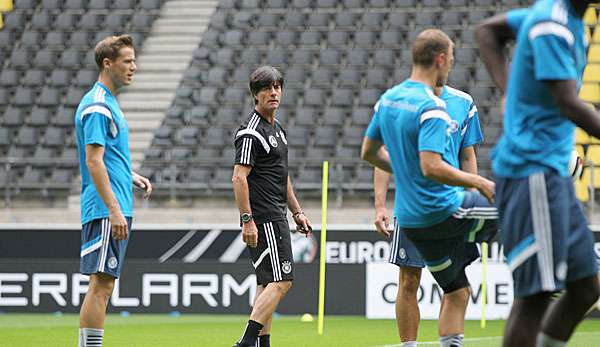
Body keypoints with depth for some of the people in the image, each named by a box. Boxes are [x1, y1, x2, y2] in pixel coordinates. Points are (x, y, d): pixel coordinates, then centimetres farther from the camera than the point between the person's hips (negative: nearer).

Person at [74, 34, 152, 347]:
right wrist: (114, 209, -23)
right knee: (101, 284, -11)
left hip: (116, 210, 10)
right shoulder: (97, 106, -13)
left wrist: (132, 177, 15)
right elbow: (93, 161, -19)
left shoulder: (108, 103, 18)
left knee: (103, 285, 10)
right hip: (105, 210, -10)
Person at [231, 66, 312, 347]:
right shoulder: (251, 133, -13)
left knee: (268, 284, 10)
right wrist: (247, 220, -24)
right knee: (280, 281, -14)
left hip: (276, 217, 10)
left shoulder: (277, 128, 18)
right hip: (264, 219, -10)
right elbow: (239, 178, -19)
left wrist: (297, 211, 25)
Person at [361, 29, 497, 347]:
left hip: (410, 220, 9)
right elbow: (432, 167, -29)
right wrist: (479, 183, -18)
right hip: (444, 210, -9)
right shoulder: (431, 108, -20)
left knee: (456, 291, 15)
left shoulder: (388, 99, 7)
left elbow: (368, 152, 18)